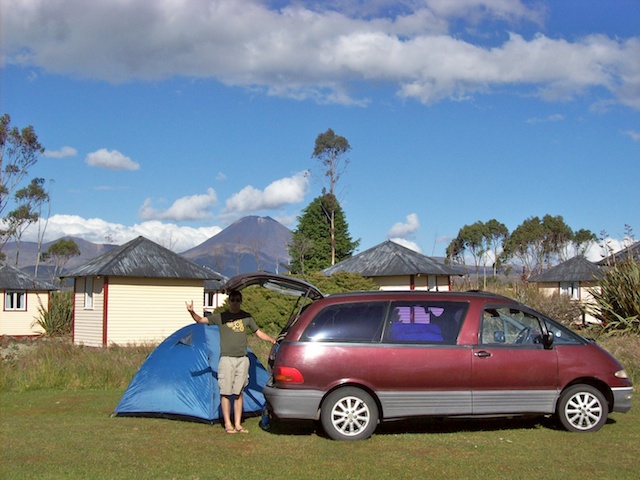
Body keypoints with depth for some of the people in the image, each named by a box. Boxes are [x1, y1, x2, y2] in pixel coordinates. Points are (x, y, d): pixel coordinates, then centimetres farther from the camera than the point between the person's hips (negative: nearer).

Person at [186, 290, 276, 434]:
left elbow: (258, 333, 16)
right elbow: (201, 320, -3)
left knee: (238, 393, 7)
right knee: (226, 392, -1)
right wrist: (192, 312, -22)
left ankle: (238, 424, 12)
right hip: (227, 359, -2)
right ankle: (228, 424, 6)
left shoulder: (246, 317, 9)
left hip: (242, 359, 2)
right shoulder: (220, 317, 1)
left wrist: (272, 340, 4)